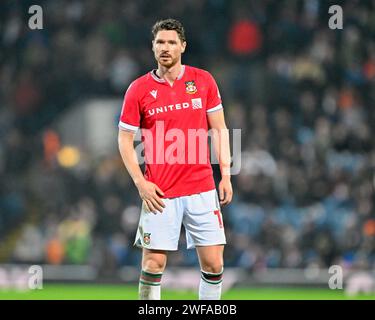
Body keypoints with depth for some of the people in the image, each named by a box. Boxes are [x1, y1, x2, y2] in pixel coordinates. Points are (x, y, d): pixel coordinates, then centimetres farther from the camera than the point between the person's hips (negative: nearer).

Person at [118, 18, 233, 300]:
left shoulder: (203, 81, 5)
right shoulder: (138, 89, 1)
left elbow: (219, 129, 11)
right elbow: (125, 139, 4)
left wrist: (226, 174, 3)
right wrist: (140, 182, -7)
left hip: (202, 190, 2)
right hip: (159, 193, -2)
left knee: (213, 262, 0)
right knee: (154, 262, -5)